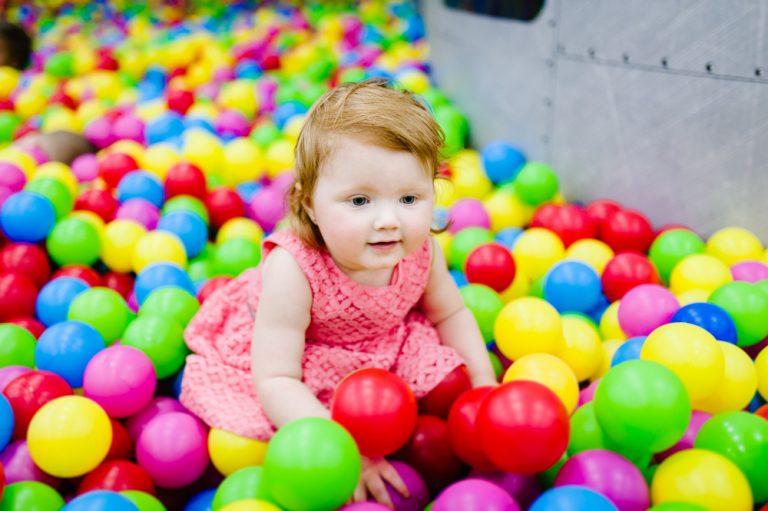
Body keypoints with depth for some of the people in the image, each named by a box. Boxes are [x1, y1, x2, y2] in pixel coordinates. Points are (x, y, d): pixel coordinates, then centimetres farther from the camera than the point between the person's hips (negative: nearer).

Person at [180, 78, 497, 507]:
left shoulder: (423, 251, -22)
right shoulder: (292, 269, -39)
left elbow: (451, 314, 0)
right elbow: (276, 381, -37)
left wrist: (485, 386, -8)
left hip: (381, 354, 4)